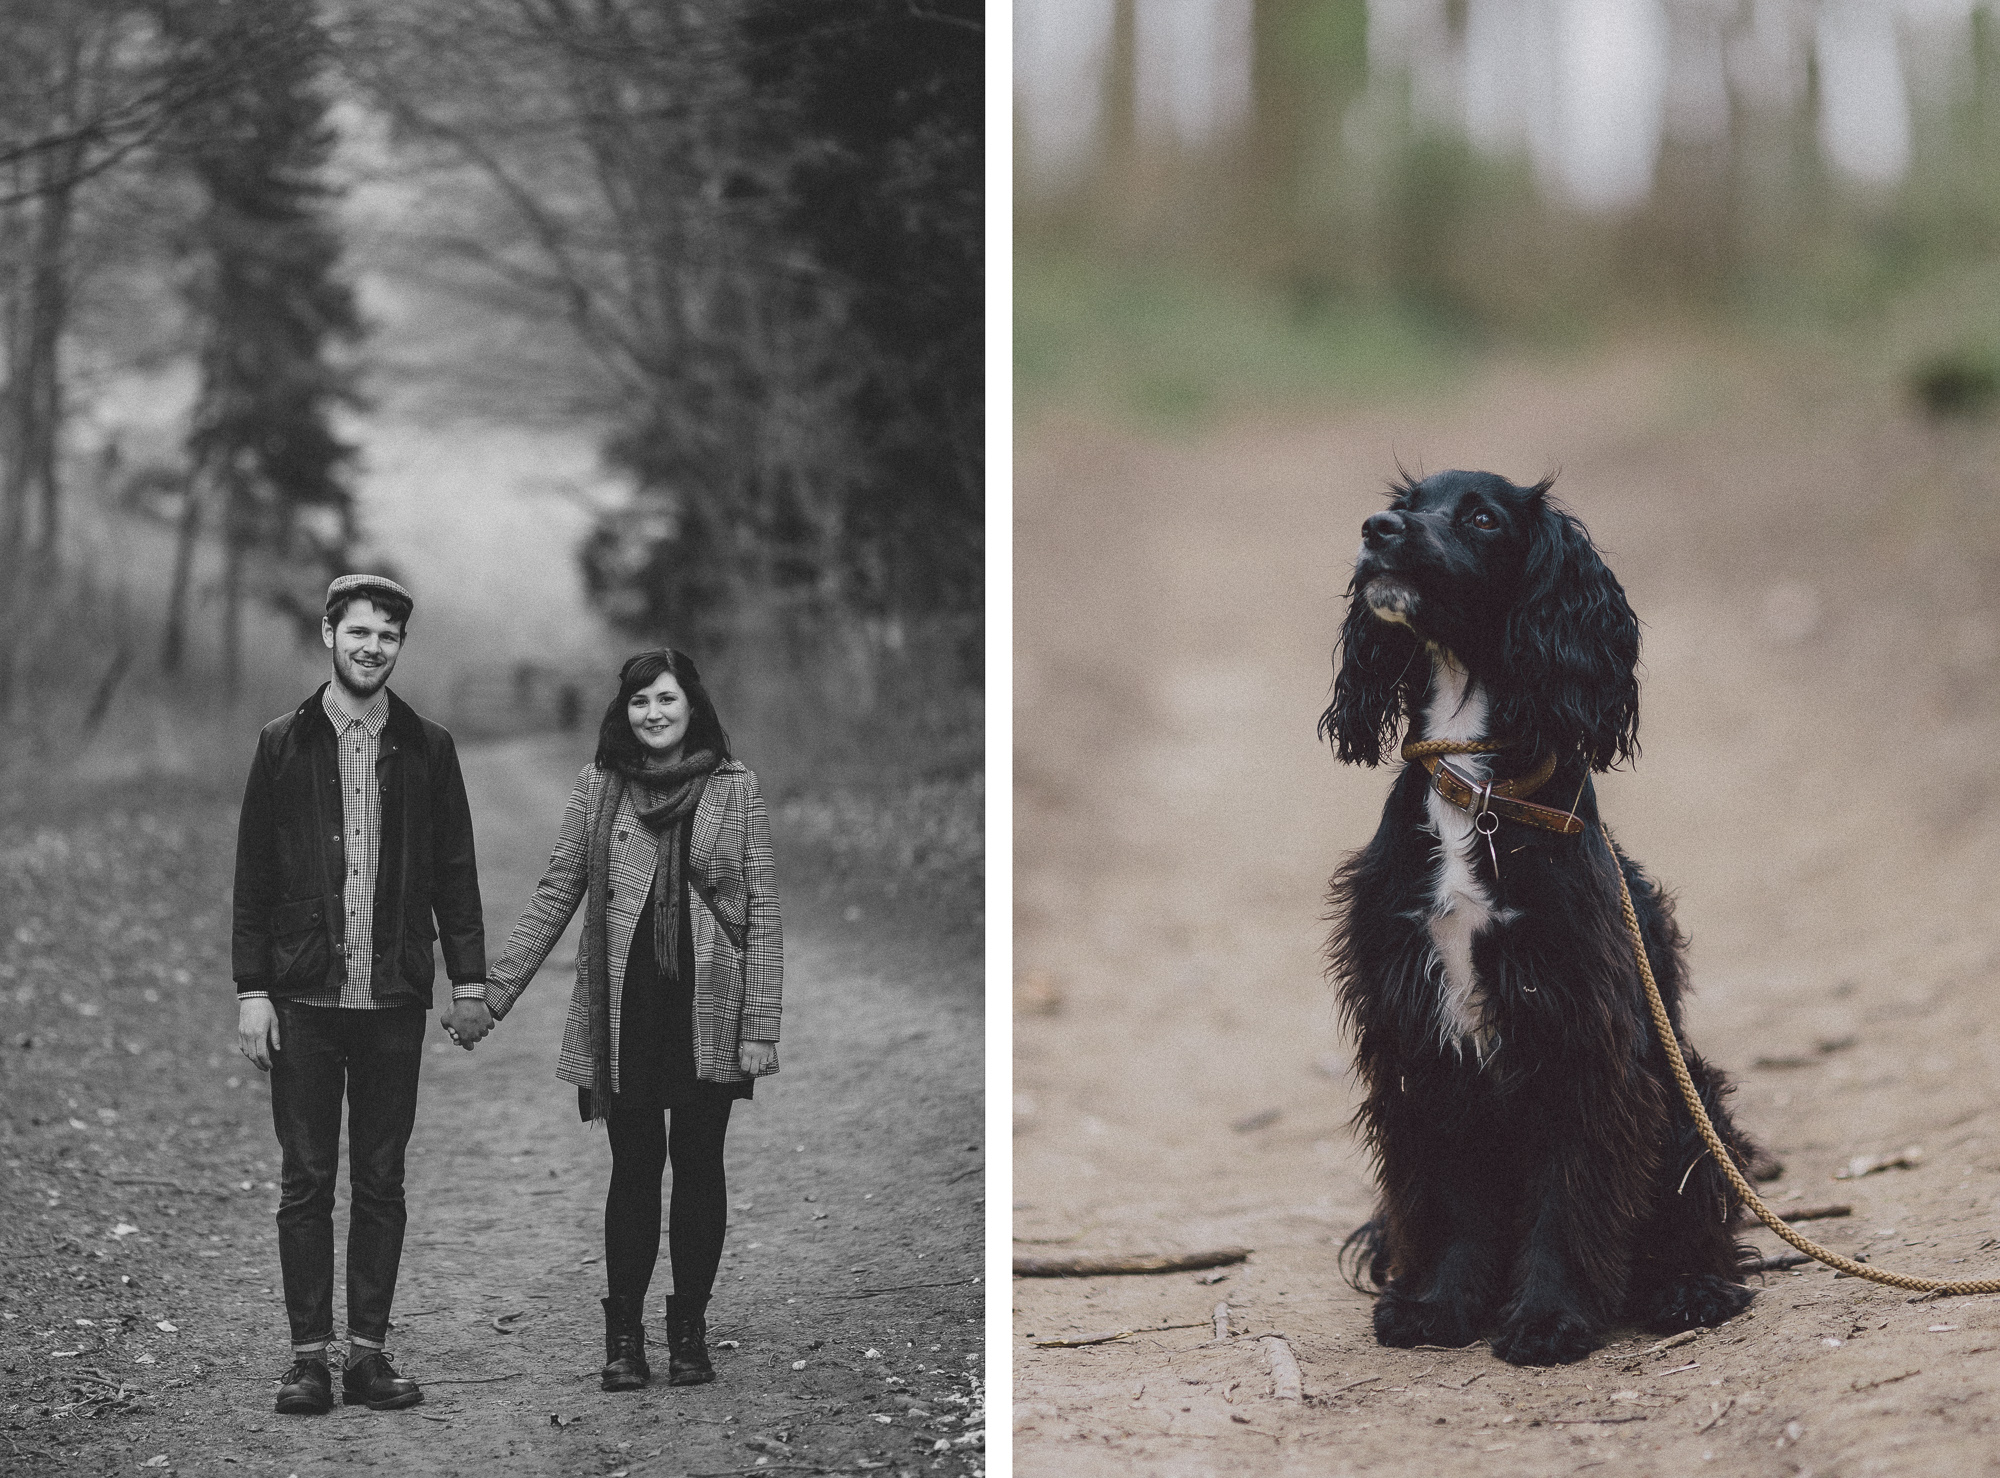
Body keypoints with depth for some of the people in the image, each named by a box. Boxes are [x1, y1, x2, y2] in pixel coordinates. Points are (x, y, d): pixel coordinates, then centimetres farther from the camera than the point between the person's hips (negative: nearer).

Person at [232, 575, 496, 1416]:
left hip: (394, 1000, 1)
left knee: (381, 1181, 5)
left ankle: (368, 1352, 10)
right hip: (304, 998, -1)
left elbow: (455, 872, 9)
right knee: (307, 1181, 1)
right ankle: (309, 1355, 5)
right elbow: (253, 877, 2)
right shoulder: (284, 746, 2)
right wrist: (251, 991, -4)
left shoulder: (426, 749, 6)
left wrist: (469, 982, 2)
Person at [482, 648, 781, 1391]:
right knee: (634, 1168, 2)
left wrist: (761, 1024, -5)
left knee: (698, 1166, 6)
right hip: (624, 1010, 0)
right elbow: (555, 895, 7)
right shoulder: (598, 787, 4)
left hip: (709, 1010, 0)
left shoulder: (735, 789, 2)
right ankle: (623, 1336, 10)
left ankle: (689, 1331, 16)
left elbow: (762, 911, 1)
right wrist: (495, 990, 2)